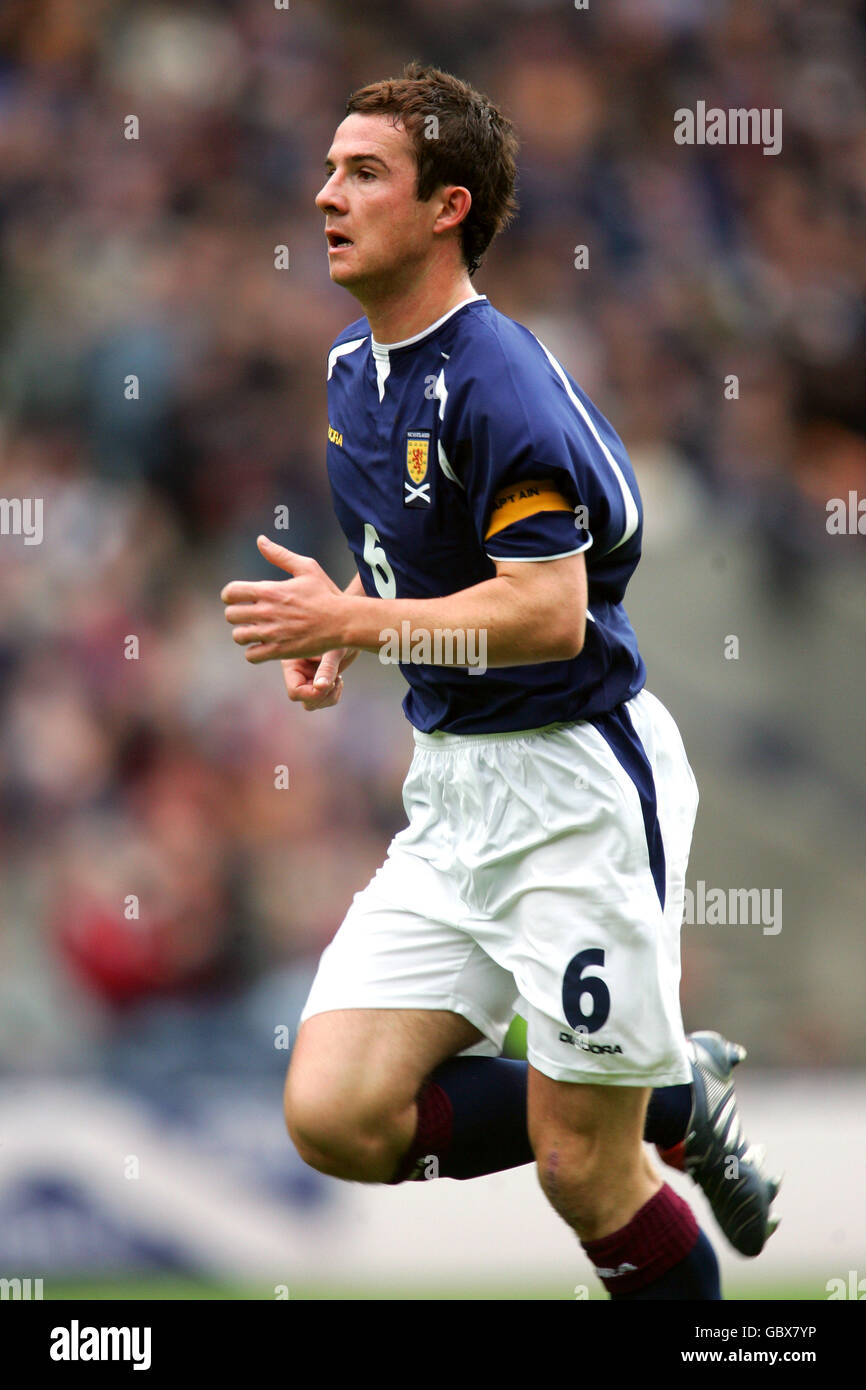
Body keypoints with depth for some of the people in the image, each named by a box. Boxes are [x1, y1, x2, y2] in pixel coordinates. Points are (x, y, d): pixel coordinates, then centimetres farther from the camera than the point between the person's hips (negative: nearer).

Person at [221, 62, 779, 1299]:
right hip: (451, 792, 8)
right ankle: (674, 1102, 14)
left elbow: (550, 614, -23)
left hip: (576, 788, -8)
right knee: (335, 1117, -3)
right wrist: (338, 635, 5)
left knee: (584, 1175, -4)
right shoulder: (354, 364, 10)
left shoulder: (496, 380, -18)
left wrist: (354, 624, -20)